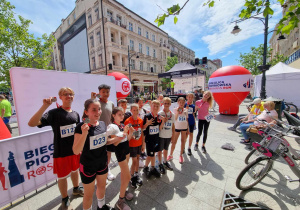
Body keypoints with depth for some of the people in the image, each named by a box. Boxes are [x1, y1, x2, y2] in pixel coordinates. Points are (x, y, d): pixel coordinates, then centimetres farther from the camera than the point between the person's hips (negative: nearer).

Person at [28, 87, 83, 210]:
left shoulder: (75, 114, 1)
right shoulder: (54, 113, -14)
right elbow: (31, 123, -28)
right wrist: (45, 106, -34)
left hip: (75, 149, 5)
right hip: (61, 152, -4)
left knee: (75, 170, 24)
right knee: (62, 176, 15)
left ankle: (76, 188, 50)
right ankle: (65, 199, 40)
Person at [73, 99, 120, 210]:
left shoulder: (102, 124, -6)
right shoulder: (81, 127, -23)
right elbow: (76, 151, -24)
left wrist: (116, 139, -9)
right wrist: (84, 133, -38)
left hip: (102, 162, 6)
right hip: (88, 165, -5)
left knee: (102, 186, 28)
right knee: (89, 194, 17)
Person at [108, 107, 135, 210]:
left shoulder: (123, 125, 5)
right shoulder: (112, 127, -16)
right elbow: (115, 143, -20)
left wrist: (130, 132, -8)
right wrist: (124, 132, -27)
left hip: (126, 149, 8)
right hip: (119, 151, -7)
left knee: (123, 172, 22)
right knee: (127, 176, -2)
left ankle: (123, 190, 42)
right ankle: (120, 201, 15)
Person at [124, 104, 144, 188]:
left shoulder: (140, 120, -1)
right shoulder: (128, 121, -15)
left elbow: (142, 131, 6)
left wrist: (143, 142, 8)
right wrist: (130, 136, -29)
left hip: (139, 143, 5)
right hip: (132, 144, -5)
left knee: (138, 159, 17)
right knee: (134, 161, 2)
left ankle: (136, 174, 37)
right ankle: (132, 177, 25)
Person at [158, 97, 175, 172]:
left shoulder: (172, 114, 0)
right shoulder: (160, 113, -11)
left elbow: (173, 125, 5)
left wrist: (173, 135, 6)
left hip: (169, 135, 4)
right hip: (161, 135, -4)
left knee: (166, 149, 20)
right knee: (160, 150, 9)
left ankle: (165, 162, 39)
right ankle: (160, 164, 27)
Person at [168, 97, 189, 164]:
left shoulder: (185, 110, 2)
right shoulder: (175, 109, -6)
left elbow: (187, 119, 8)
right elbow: (175, 119, -15)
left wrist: (188, 128, 8)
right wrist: (177, 112, -24)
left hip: (184, 127, 3)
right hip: (177, 127, -3)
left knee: (183, 141, 10)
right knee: (174, 141, 5)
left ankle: (181, 155, 25)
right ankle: (171, 155, 20)